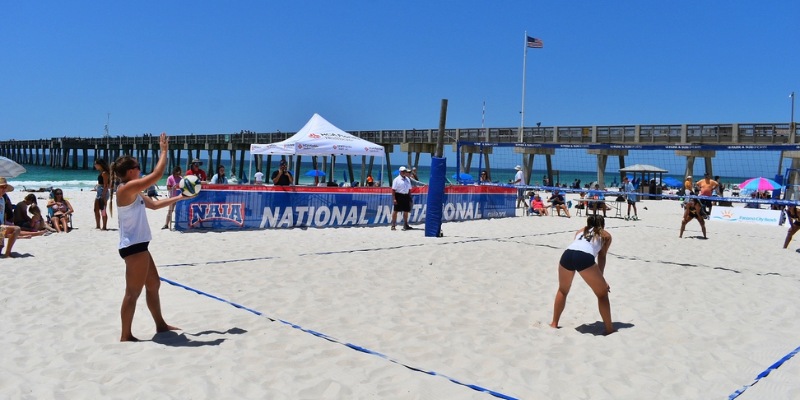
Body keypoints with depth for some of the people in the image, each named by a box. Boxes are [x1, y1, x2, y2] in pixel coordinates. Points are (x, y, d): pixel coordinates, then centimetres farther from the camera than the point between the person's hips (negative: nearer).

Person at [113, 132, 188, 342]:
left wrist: (179, 198, 21)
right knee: (133, 292, -3)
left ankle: (160, 325, 31)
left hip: (138, 246, 11)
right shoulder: (127, 188, -17)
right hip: (133, 247, -11)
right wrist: (164, 150, -9)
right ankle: (126, 336, 6)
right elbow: (157, 174, -20)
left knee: (153, 284, 19)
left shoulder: (133, 192, 14)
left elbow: (154, 204, 24)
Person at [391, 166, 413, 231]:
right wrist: (394, 199, -17)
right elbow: (393, 190, -10)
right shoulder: (397, 179, -5)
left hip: (406, 196, 6)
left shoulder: (408, 179, 13)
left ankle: (405, 225, 23)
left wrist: (410, 197, 14)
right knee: (395, 211, -1)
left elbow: (409, 189, 19)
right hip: (398, 196, -6)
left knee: (406, 211, 10)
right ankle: (393, 225, 5)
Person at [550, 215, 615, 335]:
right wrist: (600, 277, 22)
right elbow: (601, 257, 20)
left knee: (562, 291, 27)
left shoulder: (581, 231, 38)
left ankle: (554, 323, 32)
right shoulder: (605, 235, 28)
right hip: (585, 257, -4)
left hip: (567, 254, 4)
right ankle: (609, 329, 14)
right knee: (602, 294, 14)